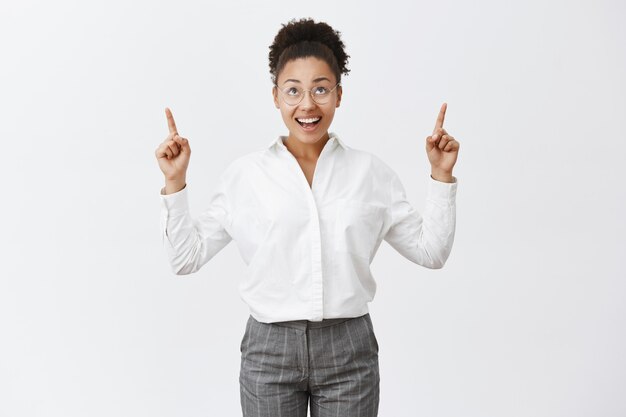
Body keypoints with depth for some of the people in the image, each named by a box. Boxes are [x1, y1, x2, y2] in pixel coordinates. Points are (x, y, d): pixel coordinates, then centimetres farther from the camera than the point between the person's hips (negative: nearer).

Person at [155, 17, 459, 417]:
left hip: (348, 349, 1)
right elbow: (186, 258, 2)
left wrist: (441, 175, -1)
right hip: (269, 350, 0)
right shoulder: (244, 173, -1)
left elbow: (430, 250, 5)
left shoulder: (371, 171, 1)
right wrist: (175, 182, -6)